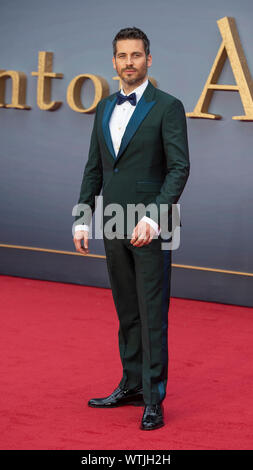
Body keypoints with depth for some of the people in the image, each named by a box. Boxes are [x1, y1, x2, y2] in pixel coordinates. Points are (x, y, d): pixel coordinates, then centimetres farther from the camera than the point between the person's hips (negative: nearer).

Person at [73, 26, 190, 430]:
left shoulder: (168, 107, -8)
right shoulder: (105, 108, 12)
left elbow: (179, 168, -13)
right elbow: (94, 168, 15)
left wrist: (152, 218, -23)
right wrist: (82, 220, 9)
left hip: (151, 228, -6)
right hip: (114, 226, 6)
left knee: (152, 314, -4)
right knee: (127, 311, 13)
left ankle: (154, 399, 1)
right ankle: (132, 386, 24)